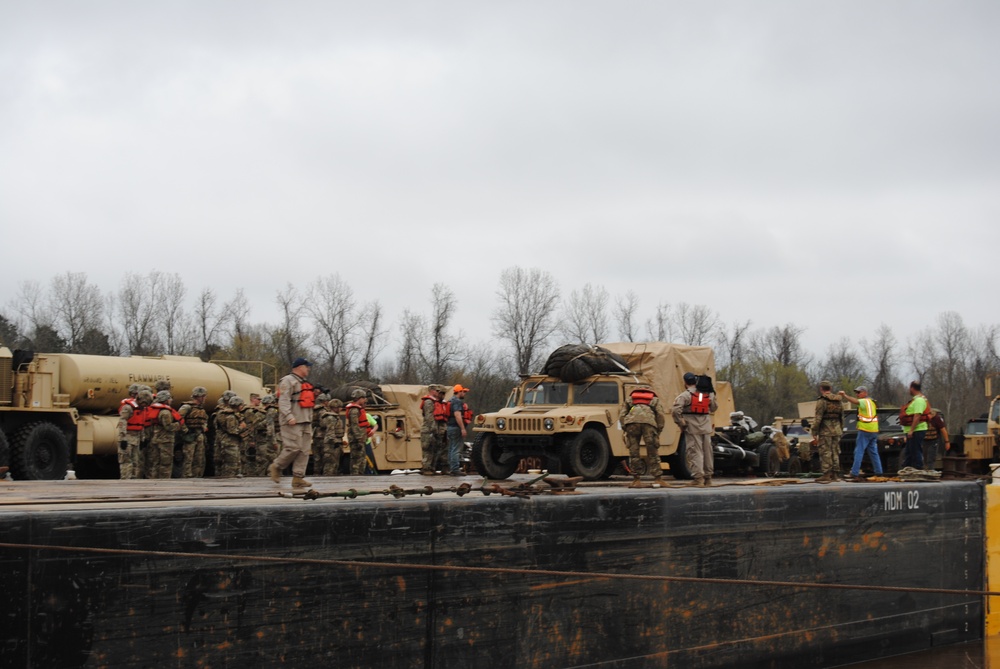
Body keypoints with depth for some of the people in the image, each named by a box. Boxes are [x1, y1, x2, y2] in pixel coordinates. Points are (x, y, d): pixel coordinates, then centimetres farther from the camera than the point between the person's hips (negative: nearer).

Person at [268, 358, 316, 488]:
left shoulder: (304, 383, 24)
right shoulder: (288, 381, -6)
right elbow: (284, 401, -16)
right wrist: (289, 416, -26)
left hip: (306, 422, 9)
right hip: (292, 423, -9)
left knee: (304, 450, 2)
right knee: (294, 448, -14)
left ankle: (298, 478, 2)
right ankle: (276, 467, 6)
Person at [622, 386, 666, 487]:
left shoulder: (630, 399, 33)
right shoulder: (655, 400, 32)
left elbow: (622, 416, 19)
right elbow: (660, 415, 16)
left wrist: (626, 430, 18)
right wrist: (658, 433, 16)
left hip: (632, 422, 1)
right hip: (649, 422, -1)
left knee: (633, 452, 7)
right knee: (652, 453, 6)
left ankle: (635, 480, 7)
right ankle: (658, 478, 2)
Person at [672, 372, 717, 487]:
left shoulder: (684, 395, -9)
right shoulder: (708, 394, 8)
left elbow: (676, 411, -20)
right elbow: (714, 408, 20)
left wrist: (681, 424, -9)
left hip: (692, 429, -5)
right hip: (706, 427, 5)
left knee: (695, 452, -2)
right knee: (707, 452, 14)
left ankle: (699, 478, -8)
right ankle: (708, 477, 23)